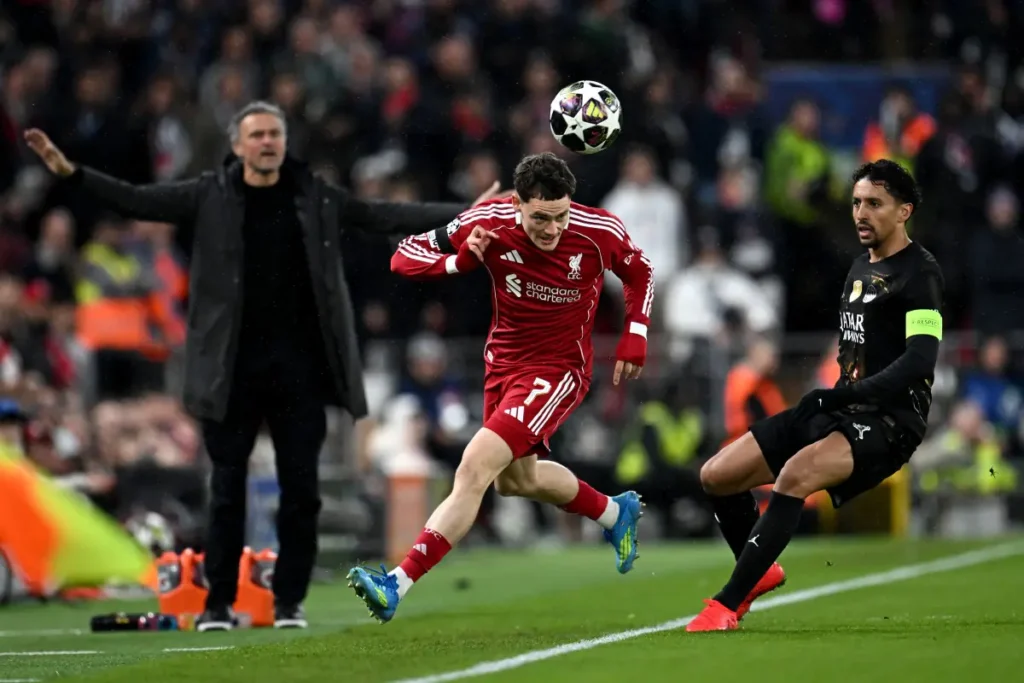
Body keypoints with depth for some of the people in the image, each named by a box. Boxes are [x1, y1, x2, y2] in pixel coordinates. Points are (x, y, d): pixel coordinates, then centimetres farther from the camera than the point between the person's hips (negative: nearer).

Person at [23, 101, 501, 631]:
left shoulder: (316, 199, 5)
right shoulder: (210, 197, 1)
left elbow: (386, 218, 8)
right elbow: (136, 201, -2)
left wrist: (466, 213, 3)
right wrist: (71, 172, -14)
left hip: (299, 365, 1)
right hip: (233, 365, -1)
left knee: (301, 487, 2)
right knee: (227, 486, 2)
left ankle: (289, 600, 12)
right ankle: (219, 601, 10)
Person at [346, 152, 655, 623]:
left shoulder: (600, 232, -20)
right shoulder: (488, 223, -18)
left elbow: (639, 273, 4)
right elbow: (403, 257, -13)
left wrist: (634, 338, -5)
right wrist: (459, 260, -31)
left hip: (559, 368, -5)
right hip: (503, 361, 5)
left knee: (475, 468, -21)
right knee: (515, 479, 25)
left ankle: (398, 584, -23)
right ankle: (614, 513, 51)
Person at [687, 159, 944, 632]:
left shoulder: (920, 273, -9)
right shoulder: (860, 269, 19)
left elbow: (920, 359, -21)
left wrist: (846, 395, -25)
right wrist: (824, 398, 13)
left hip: (889, 420, -9)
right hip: (837, 413, 9)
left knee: (795, 475, -36)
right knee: (716, 476, 3)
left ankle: (728, 603, -32)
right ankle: (761, 572, 27)